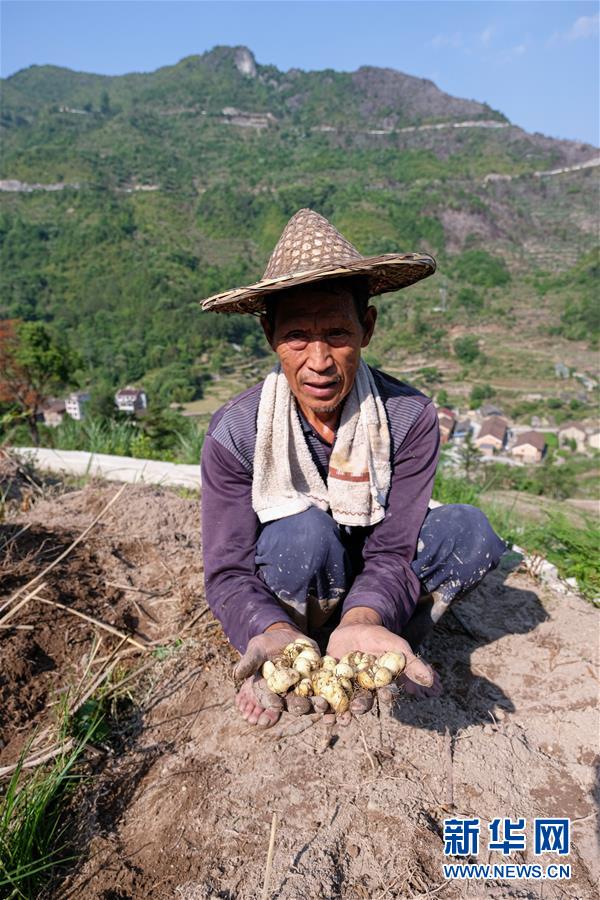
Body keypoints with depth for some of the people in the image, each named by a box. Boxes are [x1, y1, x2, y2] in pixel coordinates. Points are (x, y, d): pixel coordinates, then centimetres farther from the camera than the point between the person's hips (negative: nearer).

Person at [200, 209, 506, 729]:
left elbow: (391, 554, -21)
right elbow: (229, 573, -22)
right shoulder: (235, 432, -22)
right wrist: (273, 633, -43)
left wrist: (362, 622, -43)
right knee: (305, 531, -34)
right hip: (280, 596, -1)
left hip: (371, 594, 2)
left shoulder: (410, 417, -21)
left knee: (468, 529, -22)